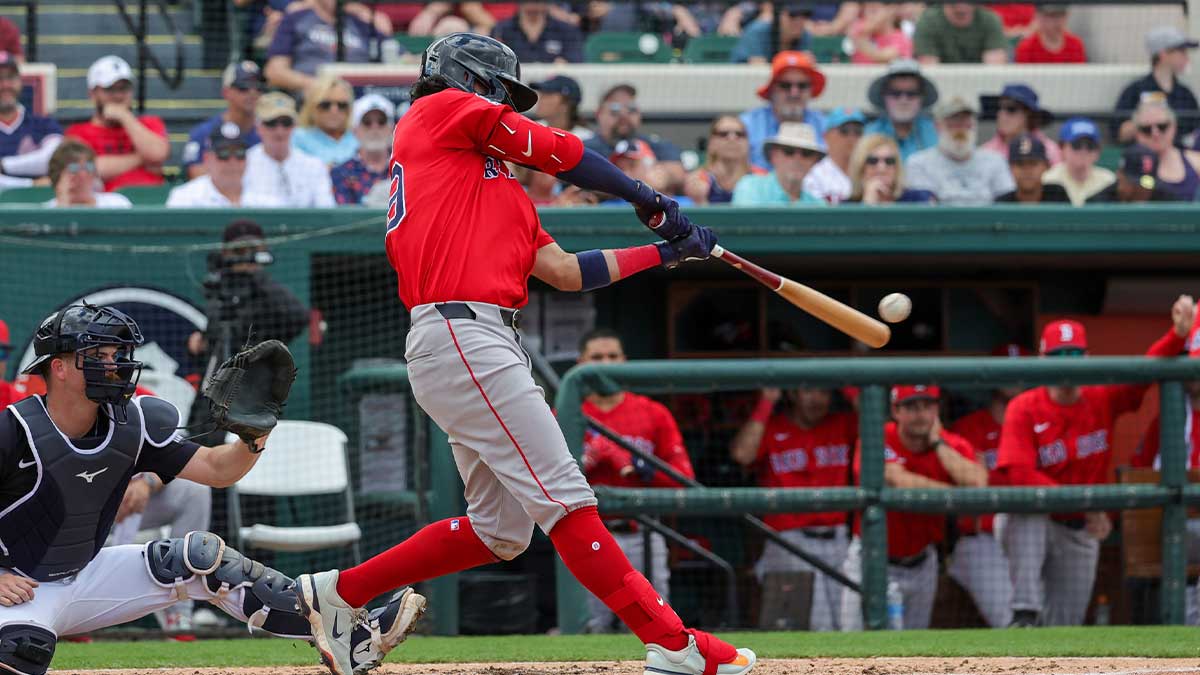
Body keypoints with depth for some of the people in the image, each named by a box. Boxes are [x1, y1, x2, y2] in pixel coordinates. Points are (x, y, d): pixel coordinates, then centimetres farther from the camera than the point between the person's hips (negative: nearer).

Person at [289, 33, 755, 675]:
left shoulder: (499, 187, 28)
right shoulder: (442, 111, 6)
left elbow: (565, 271, 25)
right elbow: (560, 152, 6)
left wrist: (663, 251, 24)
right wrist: (647, 199, 18)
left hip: (486, 349, 10)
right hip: (460, 335, -10)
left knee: (501, 529, 11)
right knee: (564, 499, -13)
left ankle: (337, 594, 18)